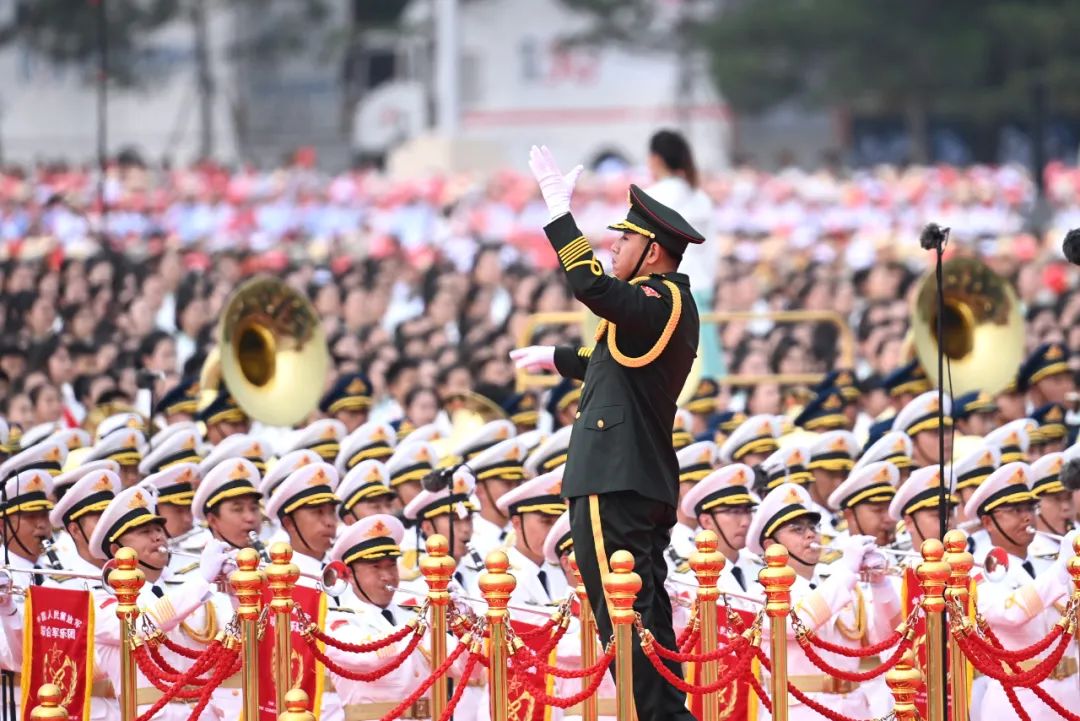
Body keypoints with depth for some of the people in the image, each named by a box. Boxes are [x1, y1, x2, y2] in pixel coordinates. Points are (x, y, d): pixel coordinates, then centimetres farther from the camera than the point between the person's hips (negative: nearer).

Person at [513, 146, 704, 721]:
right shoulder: (670, 305, 19)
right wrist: (559, 359, 46)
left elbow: (591, 286, -31)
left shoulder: (656, 302, -13)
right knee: (646, 615, 14)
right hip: (647, 482, 11)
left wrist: (559, 210, -27)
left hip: (614, 484, -11)